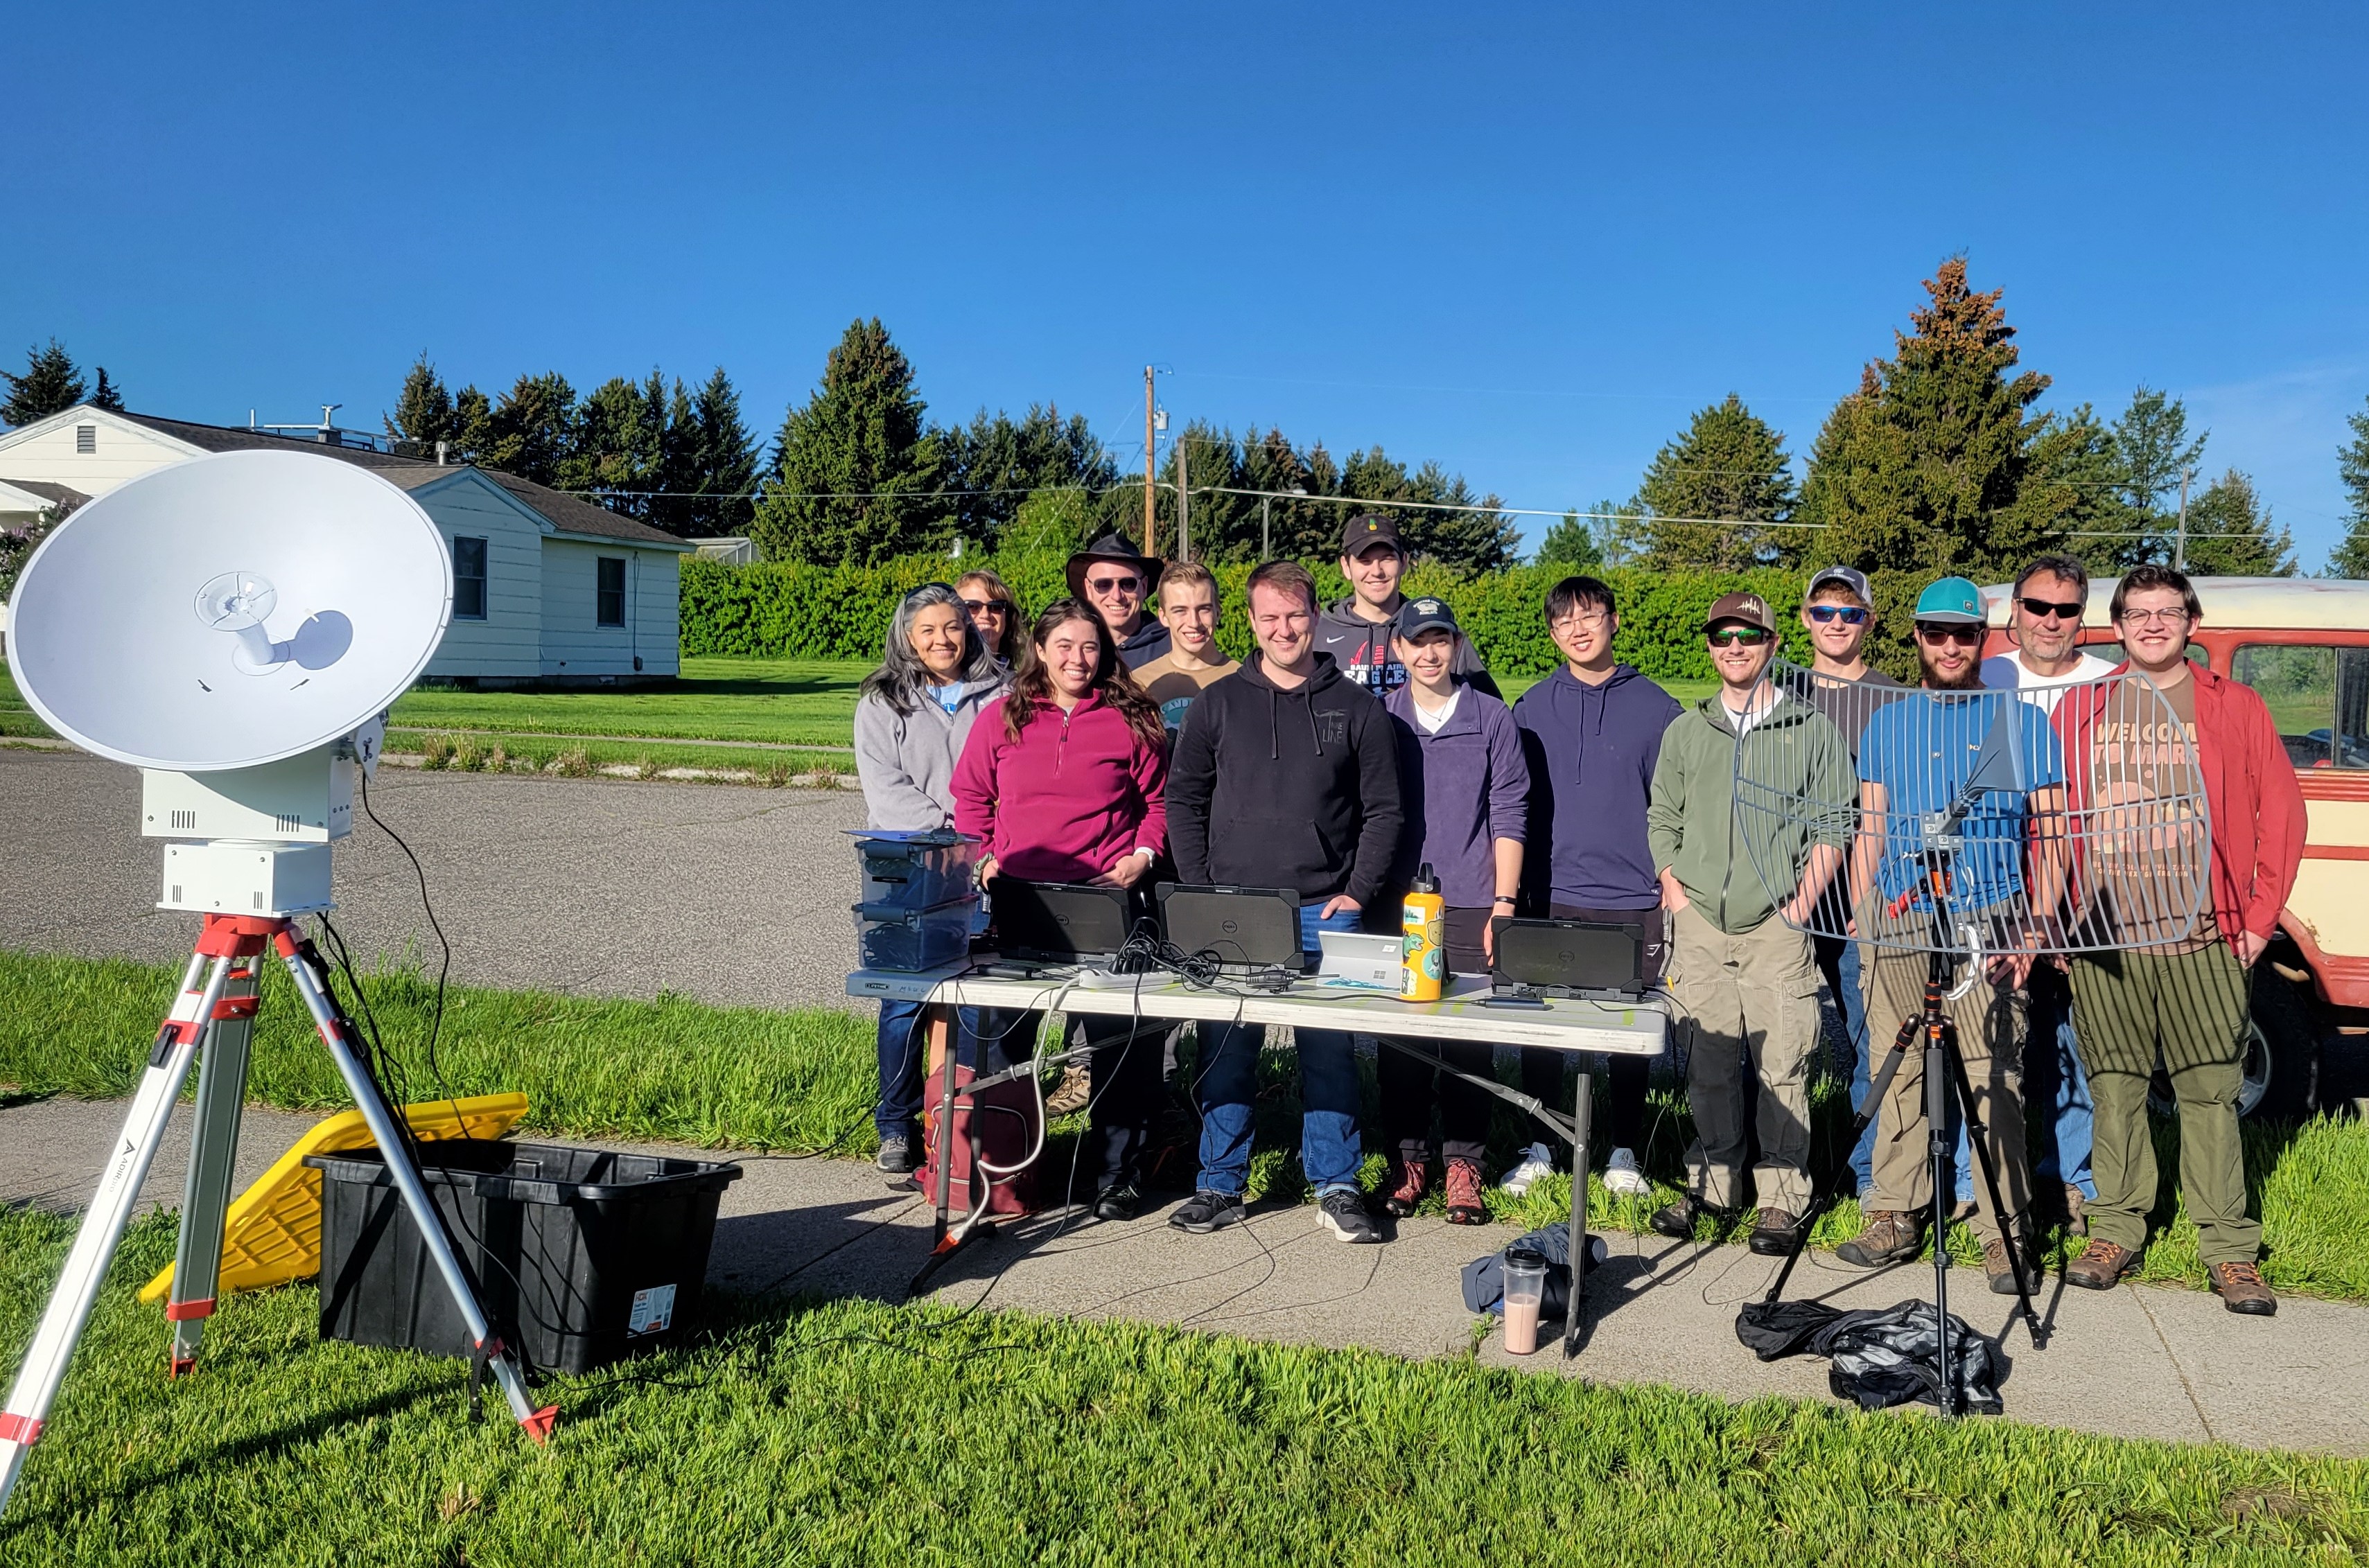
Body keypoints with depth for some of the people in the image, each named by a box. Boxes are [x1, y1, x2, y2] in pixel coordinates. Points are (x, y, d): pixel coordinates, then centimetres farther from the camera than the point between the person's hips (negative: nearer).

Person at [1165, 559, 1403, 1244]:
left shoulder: (1356, 709, 5)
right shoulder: (1218, 704, 7)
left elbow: (1383, 811, 6)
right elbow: (1183, 799, 8)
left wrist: (1357, 892, -4)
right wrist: (1200, 891, 0)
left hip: (1324, 912, -1)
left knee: (1329, 1048, 3)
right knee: (1225, 1049, 4)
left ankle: (1336, 1188, 14)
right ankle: (1220, 1186, 16)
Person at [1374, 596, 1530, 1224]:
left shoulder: (1492, 719, 3)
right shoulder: (1378, 718, 6)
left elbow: (1509, 817, 2)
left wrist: (1504, 904, -4)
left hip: (1471, 909, -1)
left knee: (1470, 1038, 1)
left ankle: (1463, 1163, 12)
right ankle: (1407, 1157, 16)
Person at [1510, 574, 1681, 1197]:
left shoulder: (1656, 707, 4)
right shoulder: (1532, 709, 7)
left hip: (1635, 902, -1)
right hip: (1552, 900, 1)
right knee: (1540, 1034, 3)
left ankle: (1623, 1155, 18)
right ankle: (1540, 1148, 16)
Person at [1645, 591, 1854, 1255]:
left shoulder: (1812, 729, 6)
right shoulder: (1686, 731, 15)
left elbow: (1834, 826, 3)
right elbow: (1661, 820, 17)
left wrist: (1803, 901, -6)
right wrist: (1675, 890, 4)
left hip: (1776, 926, -3)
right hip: (1701, 924, 3)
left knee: (1782, 1065, -3)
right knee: (1709, 1063, 6)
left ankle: (1781, 1198, 6)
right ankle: (1711, 1184, 18)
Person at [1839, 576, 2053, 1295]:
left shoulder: (2023, 722, 9)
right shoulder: (1885, 726, 16)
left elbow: (2051, 837, 6)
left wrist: (2033, 927, -5)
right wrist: (1860, 919, 7)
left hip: (1988, 920, -2)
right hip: (1897, 921, 3)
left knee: (1993, 1079, -7)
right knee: (1899, 1074, 3)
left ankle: (2006, 1232, 2)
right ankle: (1896, 1217, 13)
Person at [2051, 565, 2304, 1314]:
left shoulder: (2236, 708, 9)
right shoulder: (2080, 709, 11)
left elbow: (2281, 812, 7)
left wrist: (2260, 916, 0)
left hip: (2201, 936, -1)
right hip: (2101, 934, 1)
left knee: (2209, 1090, 1)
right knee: (2115, 1085, 6)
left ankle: (2231, 1251, 9)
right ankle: (2116, 1232, 16)